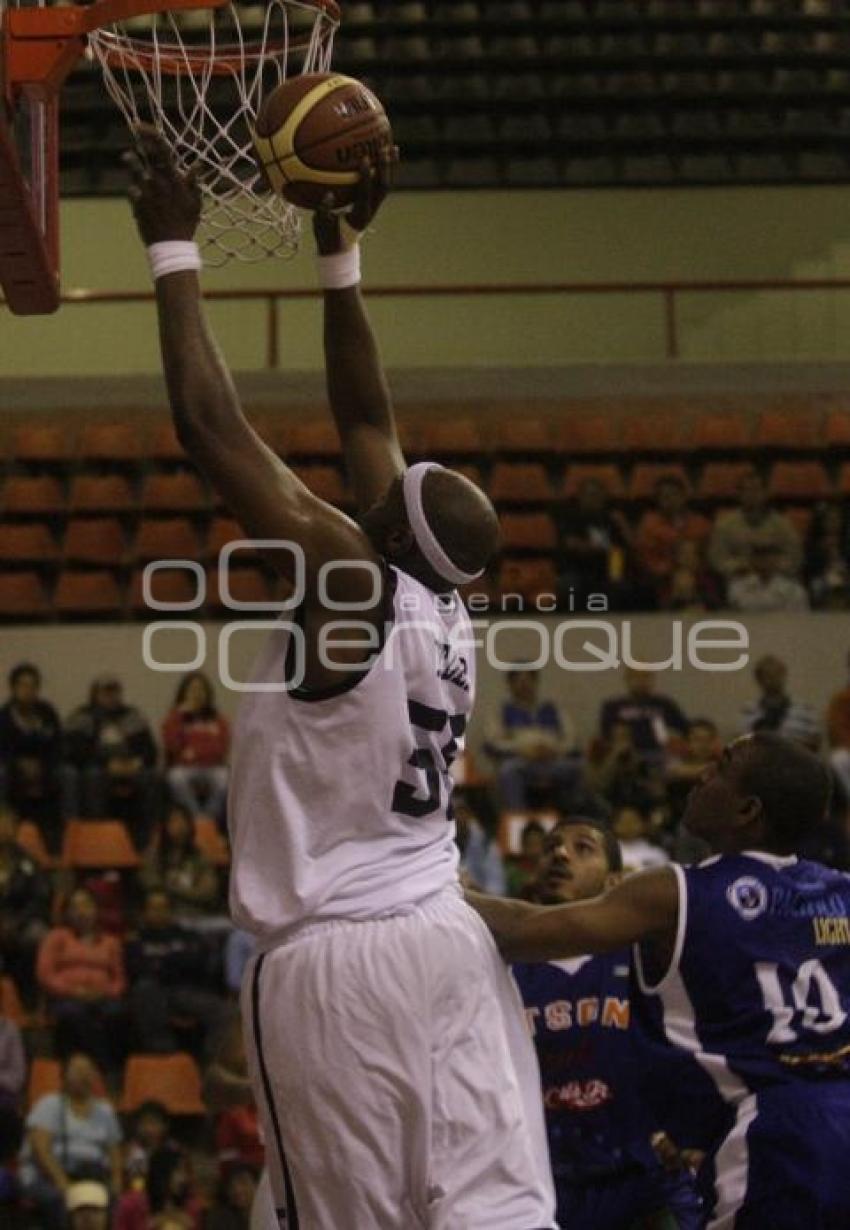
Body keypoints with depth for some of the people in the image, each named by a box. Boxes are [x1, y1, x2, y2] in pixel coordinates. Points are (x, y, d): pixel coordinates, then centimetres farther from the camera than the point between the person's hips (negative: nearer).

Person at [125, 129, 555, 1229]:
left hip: (334, 965, -7)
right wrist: (337, 255, 21)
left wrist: (174, 248, -4)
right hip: (446, 940, 7)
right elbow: (366, 421, 18)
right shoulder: (446, 609, 6)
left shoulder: (350, 585, -13)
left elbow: (210, 427, -13)